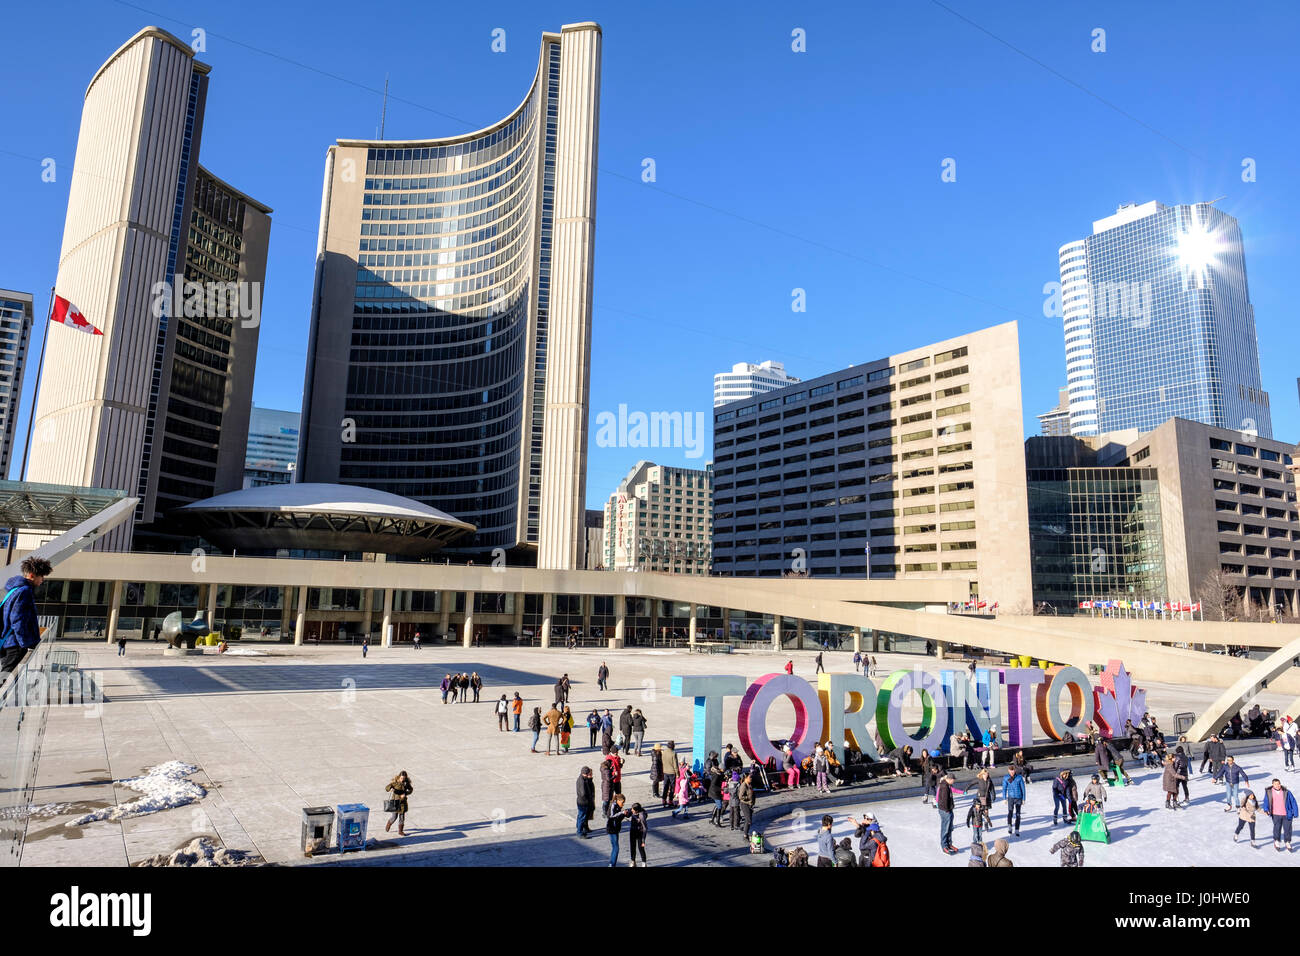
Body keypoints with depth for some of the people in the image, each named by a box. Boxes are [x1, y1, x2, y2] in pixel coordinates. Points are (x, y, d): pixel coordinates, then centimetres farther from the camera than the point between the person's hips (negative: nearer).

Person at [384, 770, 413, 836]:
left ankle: (400, 831, 17)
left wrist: (405, 794, -13)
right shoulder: (395, 782, -14)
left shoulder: (406, 783, -5)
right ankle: (388, 825, 34)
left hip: (403, 801, 3)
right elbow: (386, 788, -20)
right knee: (394, 816, 1)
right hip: (395, 801, -3)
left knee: (402, 816, 4)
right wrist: (390, 788, -43)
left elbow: (411, 789, 5)